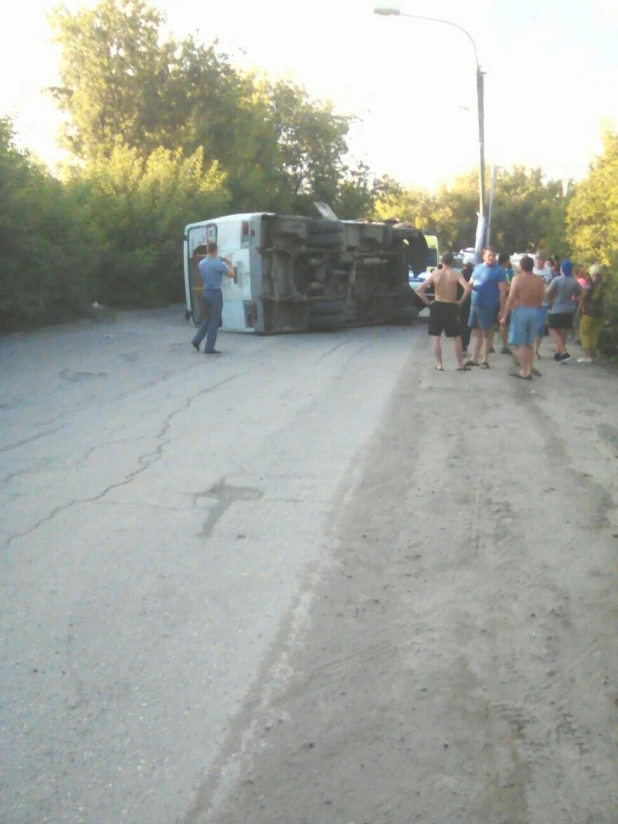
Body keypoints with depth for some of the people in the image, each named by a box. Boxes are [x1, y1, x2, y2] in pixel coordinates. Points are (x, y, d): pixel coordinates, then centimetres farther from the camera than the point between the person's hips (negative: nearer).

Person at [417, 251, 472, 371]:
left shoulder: (435, 273, -4)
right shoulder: (456, 273, -8)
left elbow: (420, 290, -10)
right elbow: (467, 288, -22)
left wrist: (428, 302, 0)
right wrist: (460, 301, -8)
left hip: (437, 307, 1)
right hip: (451, 308, -1)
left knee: (436, 337, 11)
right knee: (457, 337, 11)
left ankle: (439, 365, 10)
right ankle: (460, 365, 14)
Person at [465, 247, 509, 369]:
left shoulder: (498, 270, -8)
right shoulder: (477, 267, 10)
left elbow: (502, 291, -11)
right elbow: (471, 283, 19)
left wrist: (502, 309, -16)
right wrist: (470, 285, -7)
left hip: (489, 306, -5)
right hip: (474, 304, 5)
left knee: (486, 333, 3)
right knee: (477, 332, 11)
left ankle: (485, 360, 12)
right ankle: (474, 359, 18)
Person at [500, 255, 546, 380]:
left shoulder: (518, 278, -9)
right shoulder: (539, 280, 6)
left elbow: (511, 299, -14)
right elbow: (541, 298, 8)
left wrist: (504, 315, -10)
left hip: (520, 311, -6)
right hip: (534, 312, 6)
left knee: (520, 343, 0)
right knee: (529, 343, 14)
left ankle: (524, 371, -2)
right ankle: (529, 370, 16)